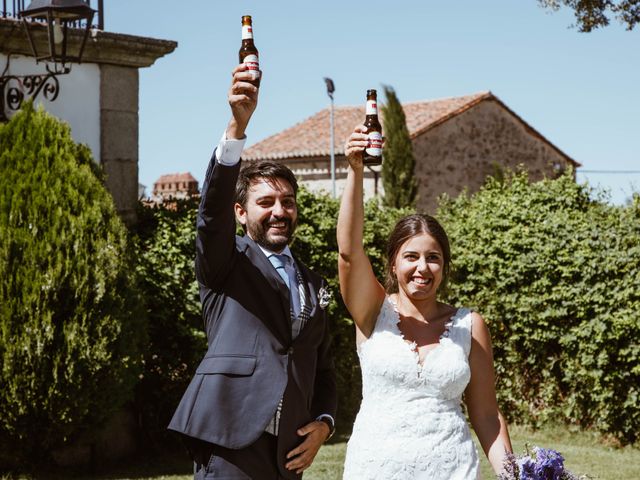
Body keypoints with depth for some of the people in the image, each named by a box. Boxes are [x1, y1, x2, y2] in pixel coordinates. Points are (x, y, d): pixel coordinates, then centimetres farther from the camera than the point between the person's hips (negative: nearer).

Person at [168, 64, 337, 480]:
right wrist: (238, 125, -30)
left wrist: (323, 423, 4)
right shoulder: (226, 263, 3)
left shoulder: (313, 285, 19)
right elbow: (213, 204, -16)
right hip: (231, 446, -5)